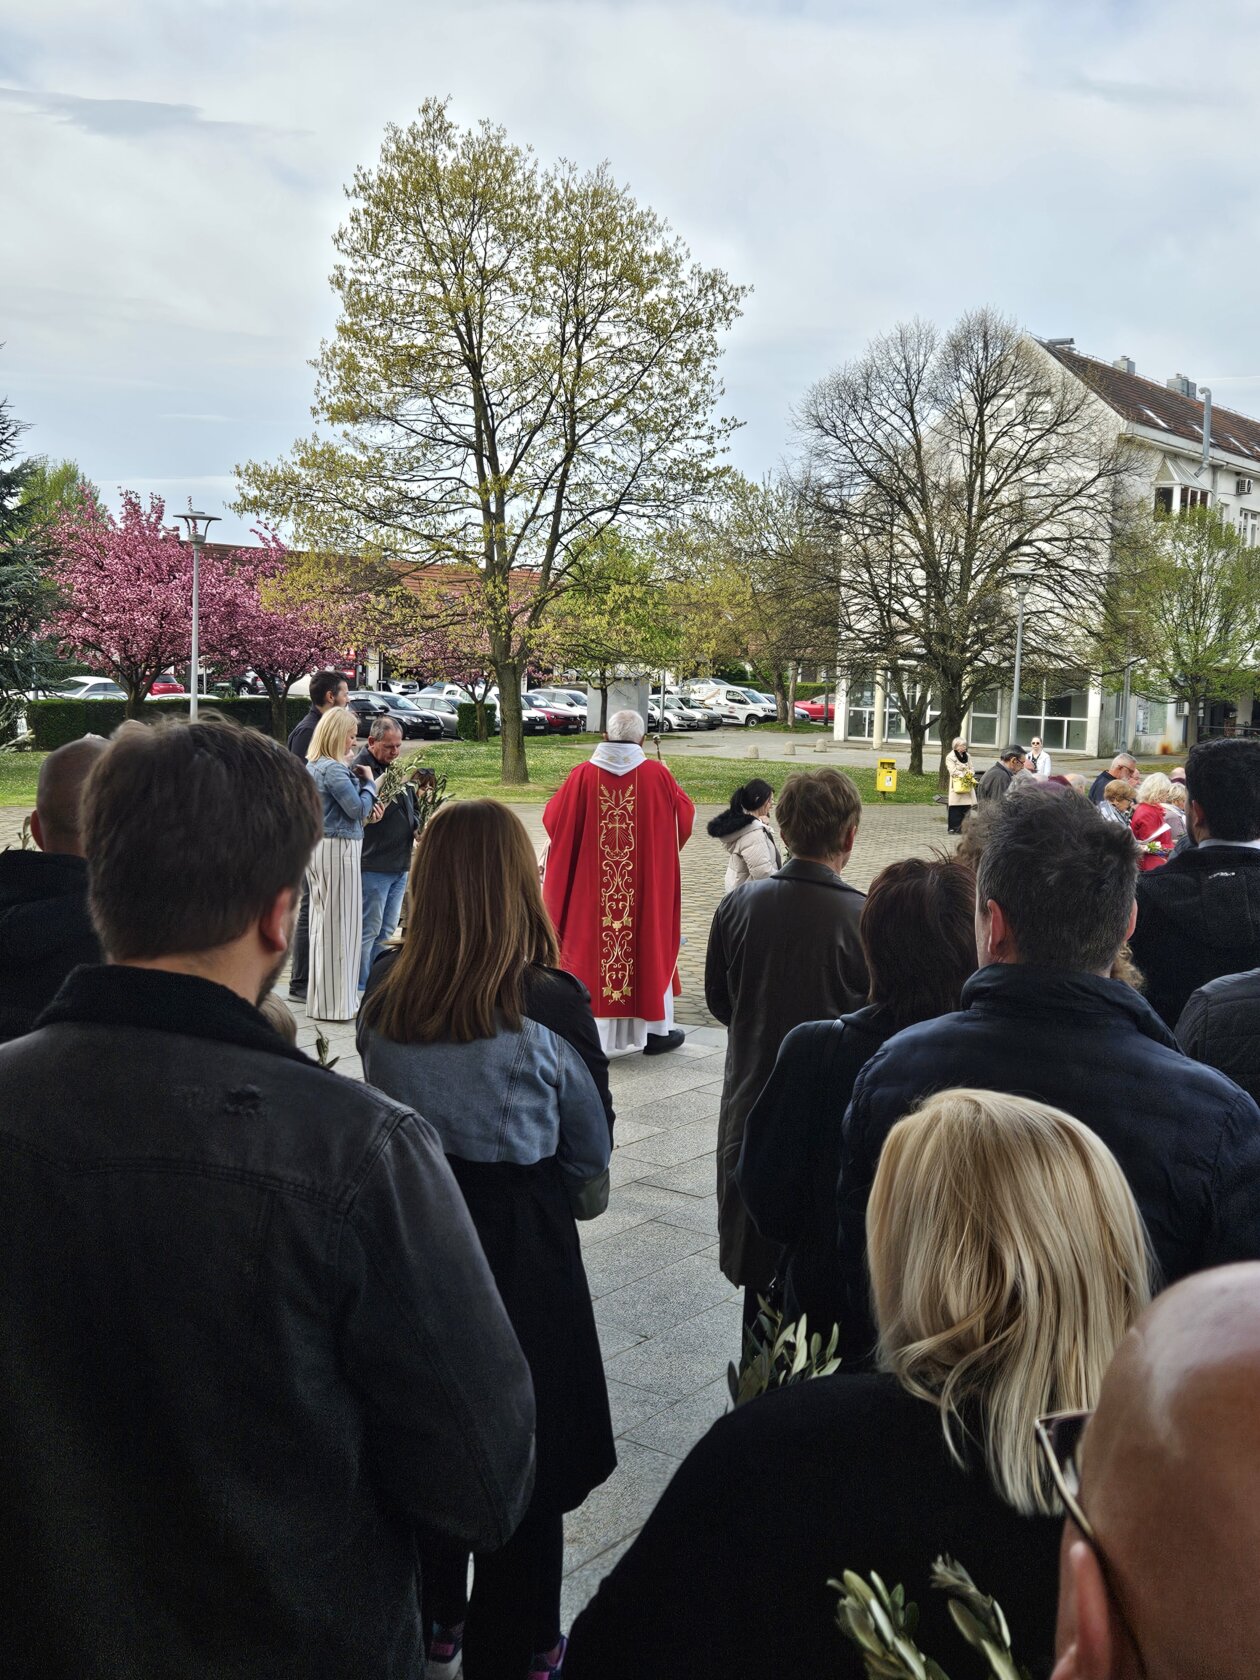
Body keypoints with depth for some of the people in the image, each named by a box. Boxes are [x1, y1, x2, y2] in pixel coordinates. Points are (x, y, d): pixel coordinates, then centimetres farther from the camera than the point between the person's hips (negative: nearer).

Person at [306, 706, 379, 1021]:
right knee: (339, 924, -3)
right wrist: (369, 782, -1)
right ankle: (335, 1004, 4)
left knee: (323, 922, 14)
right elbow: (358, 809, -15)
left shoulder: (313, 766, 13)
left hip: (319, 847, 10)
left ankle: (324, 1000, 23)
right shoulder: (334, 769, -17)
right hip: (339, 849, -10)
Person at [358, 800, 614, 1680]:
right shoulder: (548, 1003, -19)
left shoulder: (384, 994, -10)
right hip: (523, 1240, -4)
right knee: (523, 1445, 14)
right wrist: (577, 1201, 14)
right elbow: (591, 1146, -5)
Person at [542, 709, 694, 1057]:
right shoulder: (657, 775, -5)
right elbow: (685, 814, 9)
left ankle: (596, 1034, 12)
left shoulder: (582, 776, -6)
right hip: (646, 887, 0)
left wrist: (566, 792, 23)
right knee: (650, 947, 13)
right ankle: (655, 1029, 21)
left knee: (593, 949, 9)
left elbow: (553, 820, 4)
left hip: (591, 888, 0)